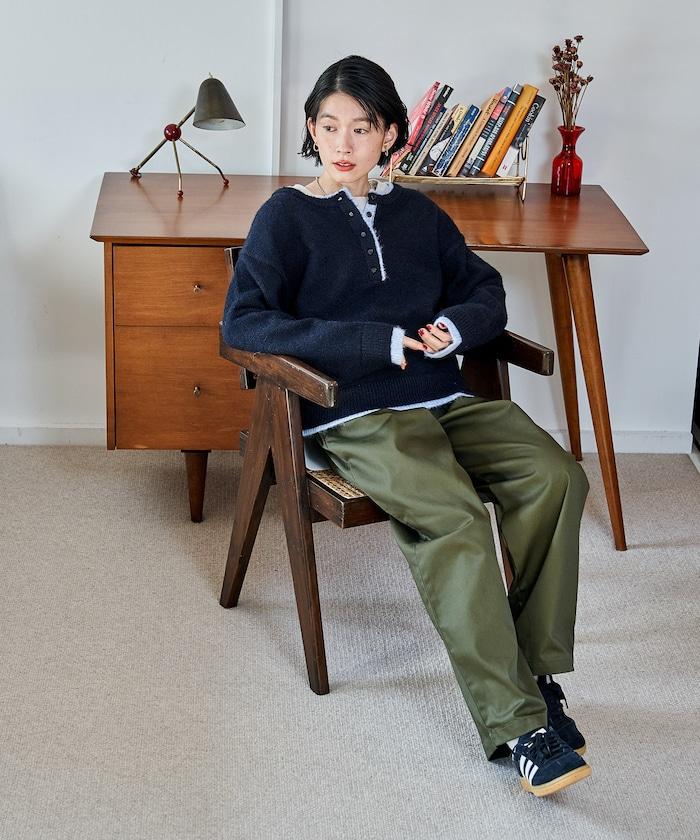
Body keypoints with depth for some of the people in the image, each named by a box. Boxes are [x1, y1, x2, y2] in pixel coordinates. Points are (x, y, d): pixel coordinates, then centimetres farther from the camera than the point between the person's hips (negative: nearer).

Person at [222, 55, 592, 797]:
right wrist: (378, 342, -14)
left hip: (443, 396, 5)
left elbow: (486, 291, 22)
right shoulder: (286, 216, 5)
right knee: (452, 516, -32)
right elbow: (242, 323, -7)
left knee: (553, 475, -22)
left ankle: (537, 672, -13)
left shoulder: (416, 213, 20)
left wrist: (455, 327, -5)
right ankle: (516, 724, -28)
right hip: (354, 415, -5)